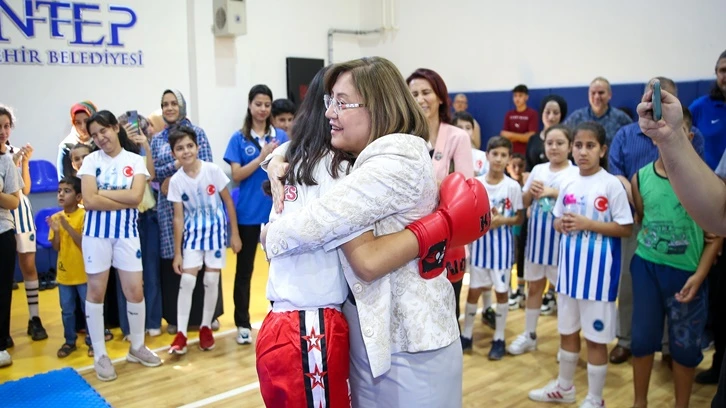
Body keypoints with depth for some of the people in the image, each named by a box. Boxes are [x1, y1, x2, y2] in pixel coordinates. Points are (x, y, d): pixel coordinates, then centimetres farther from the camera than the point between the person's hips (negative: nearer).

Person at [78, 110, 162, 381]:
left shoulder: (135, 161, 2)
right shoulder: (91, 161, 0)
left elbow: (136, 196, -12)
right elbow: (89, 201, -11)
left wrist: (102, 192, -10)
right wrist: (125, 201, -11)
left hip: (126, 231, 0)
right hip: (96, 232, 0)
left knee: (135, 290, 2)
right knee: (96, 290, 5)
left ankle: (137, 347, 22)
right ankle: (100, 354, 18)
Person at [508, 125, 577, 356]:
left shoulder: (575, 173, -6)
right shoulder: (538, 170, 7)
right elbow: (524, 203, 13)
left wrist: (553, 192, -21)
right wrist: (530, 191, -7)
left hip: (561, 237, -5)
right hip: (537, 235, 5)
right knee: (533, 286, 14)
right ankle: (529, 335, 28)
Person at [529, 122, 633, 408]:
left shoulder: (612, 184, -11)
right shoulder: (568, 185, 5)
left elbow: (626, 229, -11)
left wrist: (587, 224, -20)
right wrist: (563, 224, -8)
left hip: (598, 268, -6)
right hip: (570, 265, 6)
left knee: (596, 336, 4)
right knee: (567, 330, 18)